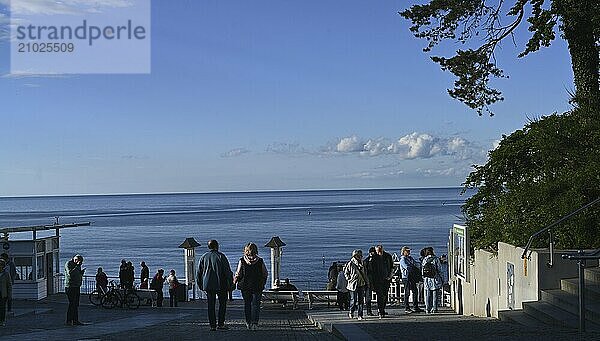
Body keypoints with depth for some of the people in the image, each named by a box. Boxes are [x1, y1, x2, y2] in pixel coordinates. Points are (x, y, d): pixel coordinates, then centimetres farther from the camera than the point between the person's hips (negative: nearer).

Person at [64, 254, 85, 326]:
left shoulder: (77, 265, 14)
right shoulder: (68, 264, -10)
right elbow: (70, 273, -26)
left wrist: (82, 271, 2)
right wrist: (77, 266, -26)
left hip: (77, 287, 8)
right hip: (70, 287, -8)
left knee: (76, 304, 9)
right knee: (72, 304, -9)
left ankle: (75, 320, 13)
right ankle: (69, 321, -5)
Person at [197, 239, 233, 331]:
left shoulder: (203, 257, 7)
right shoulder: (221, 256, -6)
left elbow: (199, 273, 11)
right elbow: (228, 272, -7)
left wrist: (200, 285, 19)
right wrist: (230, 284, 0)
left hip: (208, 285, 4)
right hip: (221, 285, -4)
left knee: (211, 305, 7)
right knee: (222, 303, 7)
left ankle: (212, 325, 5)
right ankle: (221, 323, 0)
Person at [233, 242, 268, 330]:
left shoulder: (242, 261, -9)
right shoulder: (260, 261, -7)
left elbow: (238, 274, -8)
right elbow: (265, 274, 0)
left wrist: (234, 282, 9)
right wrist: (263, 283, 16)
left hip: (245, 286, 1)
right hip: (258, 287, -1)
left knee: (247, 304, 14)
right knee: (256, 304, 2)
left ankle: (248, 323, 19)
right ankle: (254, 323, -8)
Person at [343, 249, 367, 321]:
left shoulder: (361, 264, 12)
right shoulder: (350, 264, -6)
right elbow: (346, 272, 2)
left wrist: (366, 282, 15)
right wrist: (349, 279, -4)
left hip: (361, 284, 5)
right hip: (353, 284, -5)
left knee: (361, 300, 1)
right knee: (353, 300, -1)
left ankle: (360, 315, 4)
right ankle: (351, 313, 20)